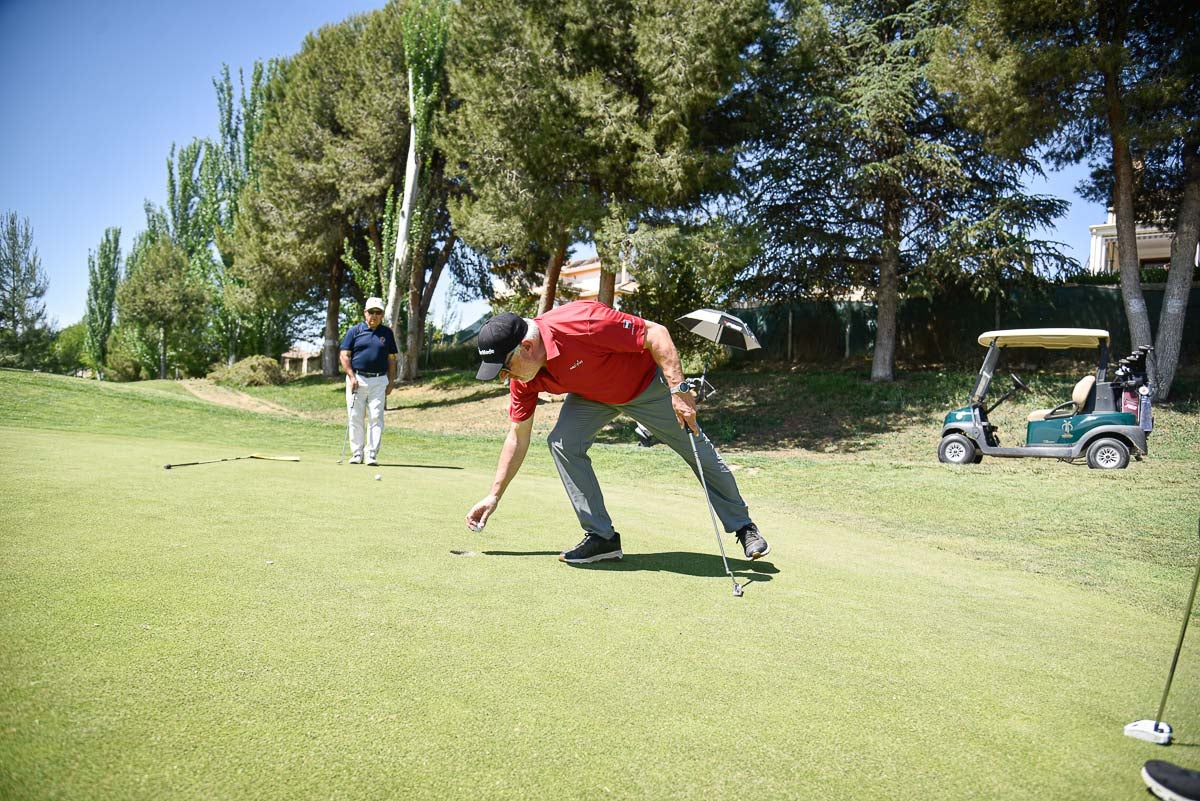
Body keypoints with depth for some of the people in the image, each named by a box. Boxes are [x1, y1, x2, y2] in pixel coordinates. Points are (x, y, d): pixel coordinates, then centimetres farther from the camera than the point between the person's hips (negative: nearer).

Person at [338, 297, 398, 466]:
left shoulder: (387, 333, 11)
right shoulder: (354, 330, 6)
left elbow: (391, 359, 12)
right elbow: (344, 355, 2)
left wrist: (391, 382, 5)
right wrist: (351, 376, -8)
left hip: (379, 381, 1)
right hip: (357, 379, -1)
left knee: (376, 418, -5)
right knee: (355, 418, 1)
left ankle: (372, 454, -2)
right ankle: (357, 453, 10)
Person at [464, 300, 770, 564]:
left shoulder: (581, 323, -40)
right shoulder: (524, 379, -17)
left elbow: (656, 333, -33)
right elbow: (517, 439, -5)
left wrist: (679, 390, -38)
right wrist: (494, 495, -4)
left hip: (648, 382, -4)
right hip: (591, 395, 5)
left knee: (699, 452, 0)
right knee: (562, 443, -18)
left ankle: (743, 526, 22)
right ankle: (602, 537, -6)